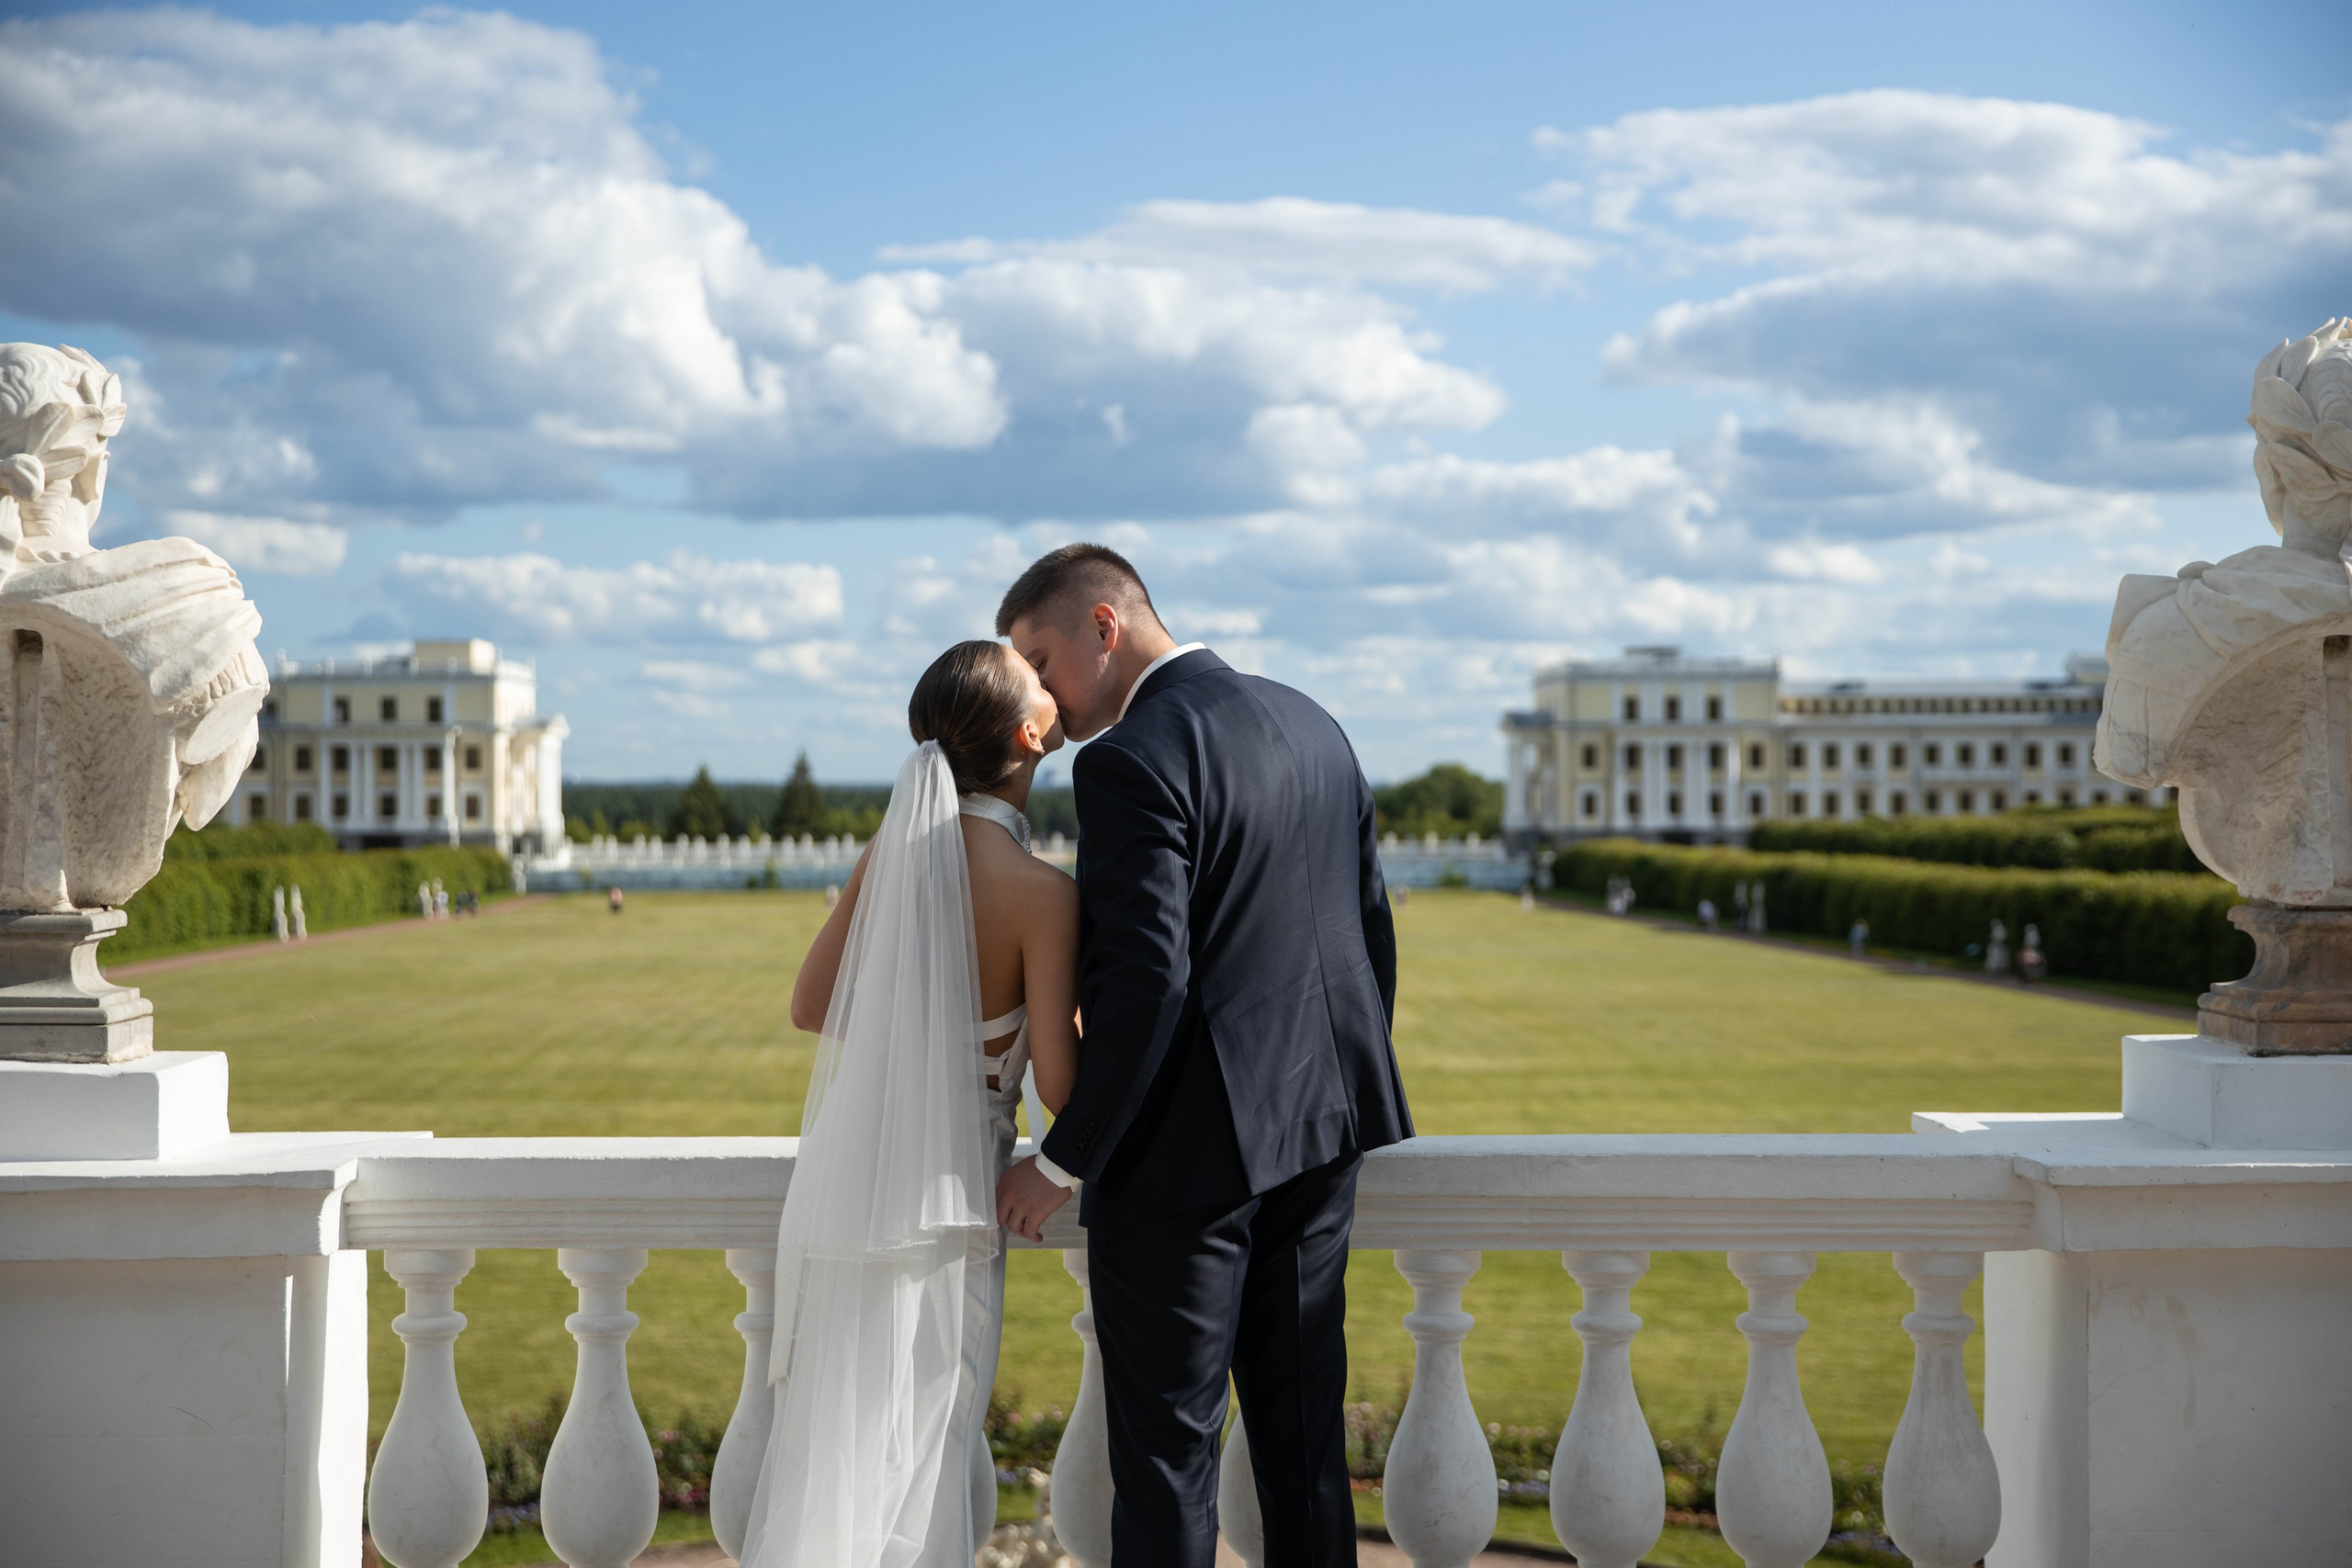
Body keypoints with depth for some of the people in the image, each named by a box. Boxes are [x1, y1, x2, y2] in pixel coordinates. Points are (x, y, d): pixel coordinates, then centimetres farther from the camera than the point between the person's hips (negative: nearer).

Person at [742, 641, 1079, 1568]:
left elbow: (811, 1006, 9)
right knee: (915, 1467, 6)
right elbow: (1059, 1086, -16)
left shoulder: (893, 848, 1)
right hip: (939, 1202, -5)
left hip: (845, 1175, 5)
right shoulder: (1041, 893, -17)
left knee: (837, 1454, 16)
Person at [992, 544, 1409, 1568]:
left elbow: (1144, 985, -22)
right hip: (1318, 1136, 8)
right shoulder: (1310, 725, 10)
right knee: (1302, 1426, 15)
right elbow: (1373, 931, 15)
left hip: (1187, 1154, -8)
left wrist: (1062, 1164, -15)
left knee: (1167, 1449, 1)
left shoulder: (1131, 760, -16)